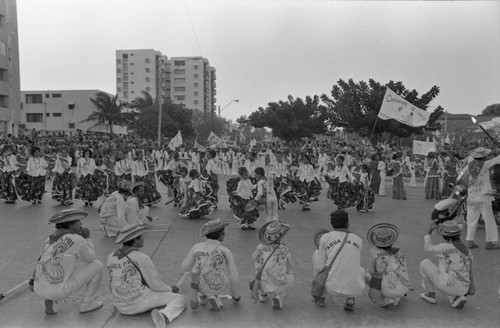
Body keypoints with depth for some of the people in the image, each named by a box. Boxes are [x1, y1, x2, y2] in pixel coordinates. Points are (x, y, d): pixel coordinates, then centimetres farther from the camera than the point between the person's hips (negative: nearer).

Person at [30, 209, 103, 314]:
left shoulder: (50, 239, 10)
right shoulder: (77, 239, -12)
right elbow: (90, 258, 3)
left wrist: (33, 281, 35)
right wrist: (87, 238, 12)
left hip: (39, 290, 7)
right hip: (59, 291, -7)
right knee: (97, 265, 6)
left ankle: (49, 302, 23)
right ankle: (88, 303, 18)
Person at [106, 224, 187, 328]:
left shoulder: (110, 257, 1)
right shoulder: (142, 258, -17)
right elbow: (156, 284, -9)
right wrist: (170, 289, 12)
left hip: (121, 307, 8)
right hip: (140, 301, -8)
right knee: (180, 299, -3)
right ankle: (164, 316, -27)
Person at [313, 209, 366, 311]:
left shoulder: (325, 238, 0)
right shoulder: (359, 240, 9)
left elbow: (319, 267, 3)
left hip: (332, 288, -2)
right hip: (355, 290, 2)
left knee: (317, 254, 22)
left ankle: (320, 297, 27)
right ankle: (350, 300, 12)